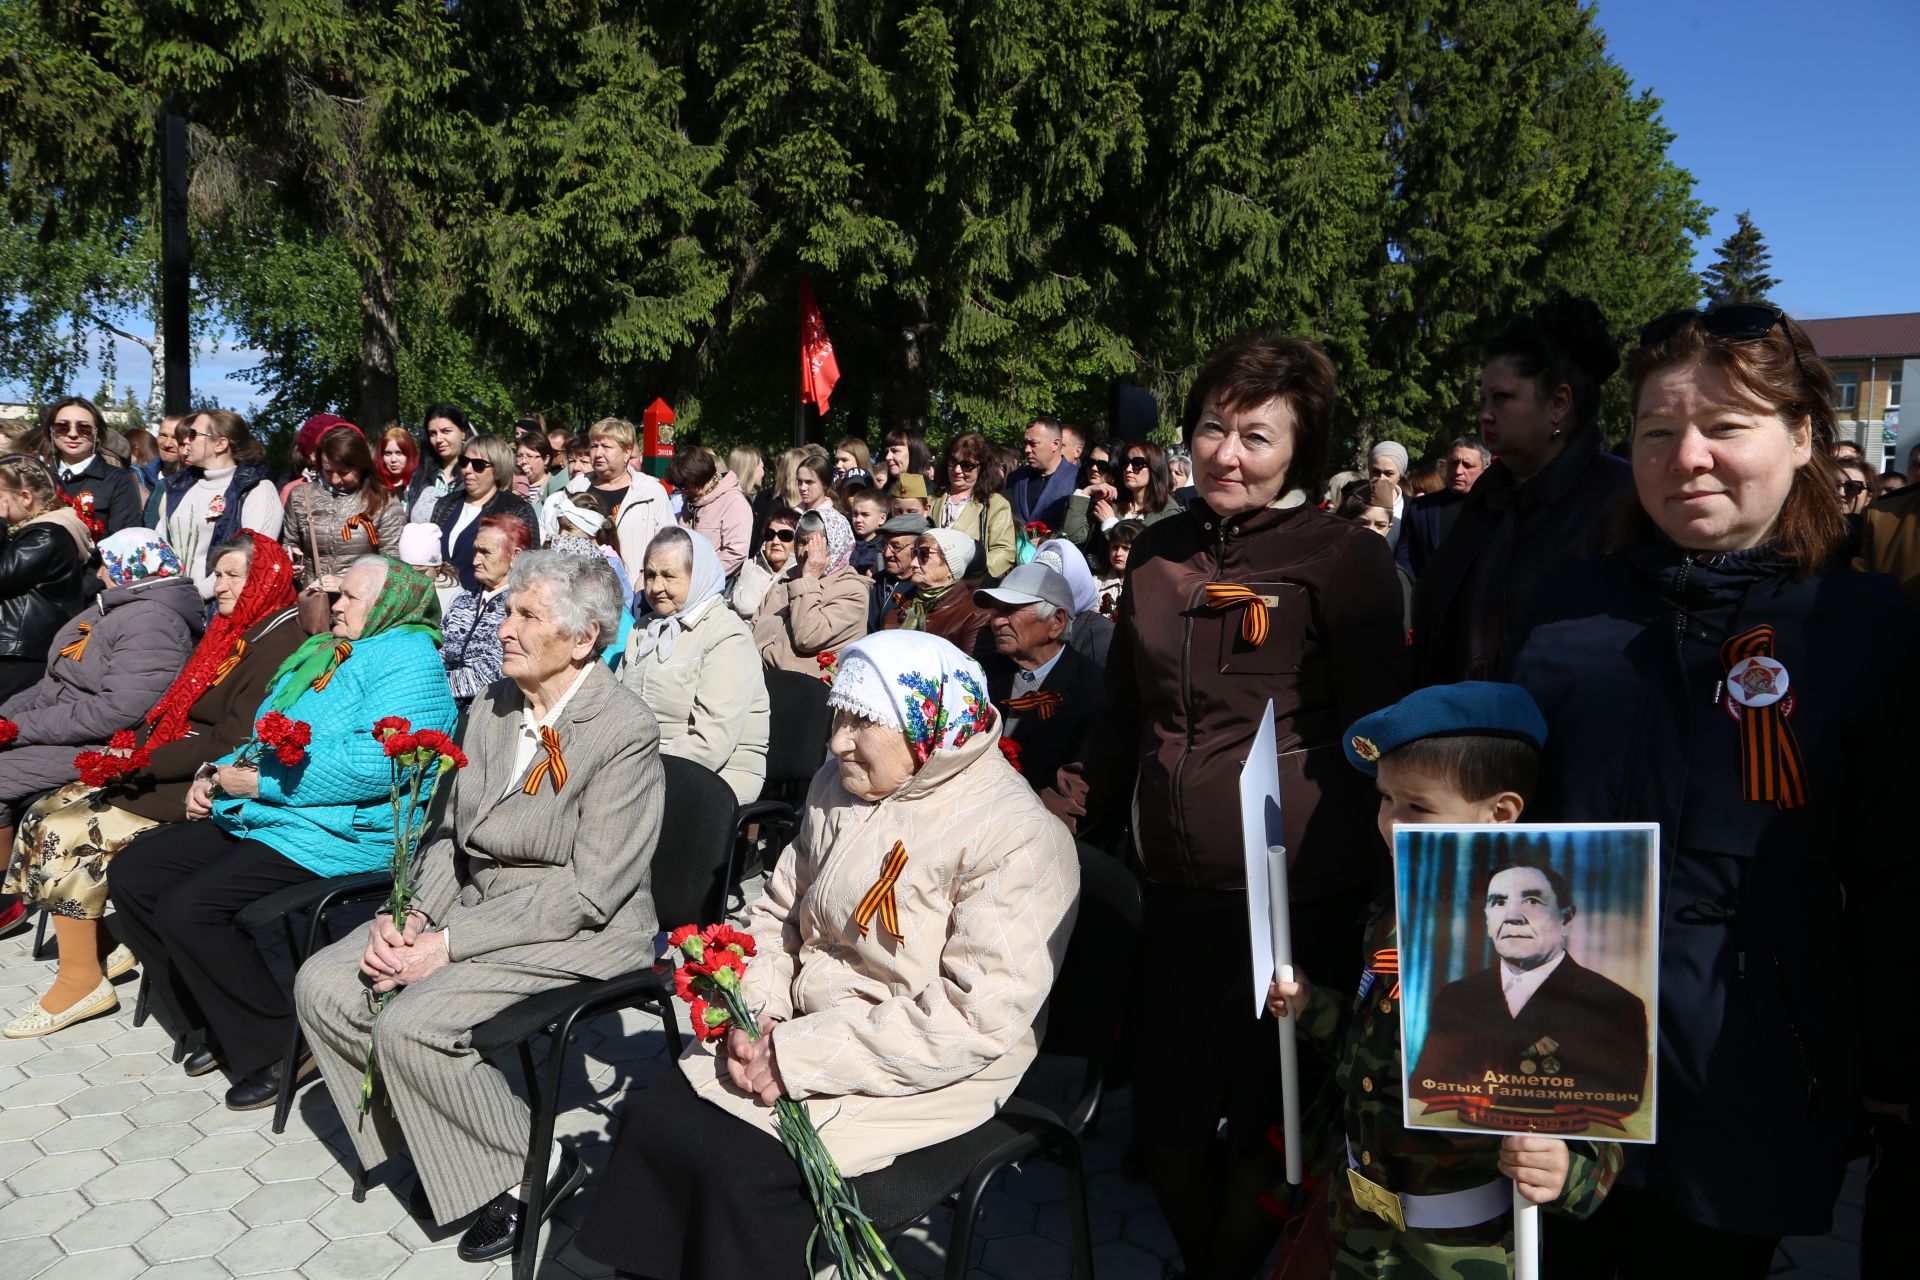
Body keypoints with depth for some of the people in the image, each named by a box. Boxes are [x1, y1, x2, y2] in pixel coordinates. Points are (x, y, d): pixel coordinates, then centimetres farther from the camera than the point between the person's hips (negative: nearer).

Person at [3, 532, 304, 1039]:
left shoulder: (278, 646, -17)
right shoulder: (232, 634, 14)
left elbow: (230, 743, -22)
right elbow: (174, 710, 17)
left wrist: (143, 765, -17)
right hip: (165, 775, 10)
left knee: (64, 836, -14)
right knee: (42, 816, 5)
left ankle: (81, 982, -1)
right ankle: (103, 948, 11)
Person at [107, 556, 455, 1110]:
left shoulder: (409, 660, -13)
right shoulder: (323, 652, 19)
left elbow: (372, 763, -27)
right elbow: (268, 740, 27)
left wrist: (257, 781, -19)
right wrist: (217, 774, 6)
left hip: (336, 835, -11)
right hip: (254, 817, 11)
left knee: (186, 907, -23)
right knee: (132, 872, 7)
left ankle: (279, 1045, -5)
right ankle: (221, 1026, 15)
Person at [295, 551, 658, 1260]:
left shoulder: (626, 734, -19)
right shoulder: (493, 705, 6)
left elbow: (586, 892, -21)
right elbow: (451, 834, 11)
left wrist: (447, 946, -21)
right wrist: (412, 918, -8)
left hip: (576, 934, -8)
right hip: (473, 904, 8)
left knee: (410, 1022, -23)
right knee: (322, 985, -3)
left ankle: (534, 1168, -1)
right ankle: (443, 1150, 12)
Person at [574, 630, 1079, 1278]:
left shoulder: (1018, 836, -20)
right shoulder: (838, 788, 5)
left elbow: (977, 1017, -24)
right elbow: (778, 913, 13)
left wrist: (800, 1057, -23)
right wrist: (754, 1015, -7)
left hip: (913, 1075, -6)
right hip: (796, 1032, 7)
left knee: (744, 1170, -21)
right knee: (651, 1118, -9)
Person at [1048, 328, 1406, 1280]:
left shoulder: (1342, 558, -6)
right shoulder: (1159, 553, 8)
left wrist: (1389, 889, -7)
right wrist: (1061, 820, 10)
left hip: (1298, 895, -5)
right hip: (1178, 888, 5)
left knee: (1263, 1128, 11)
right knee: (1166, 1128, 15)